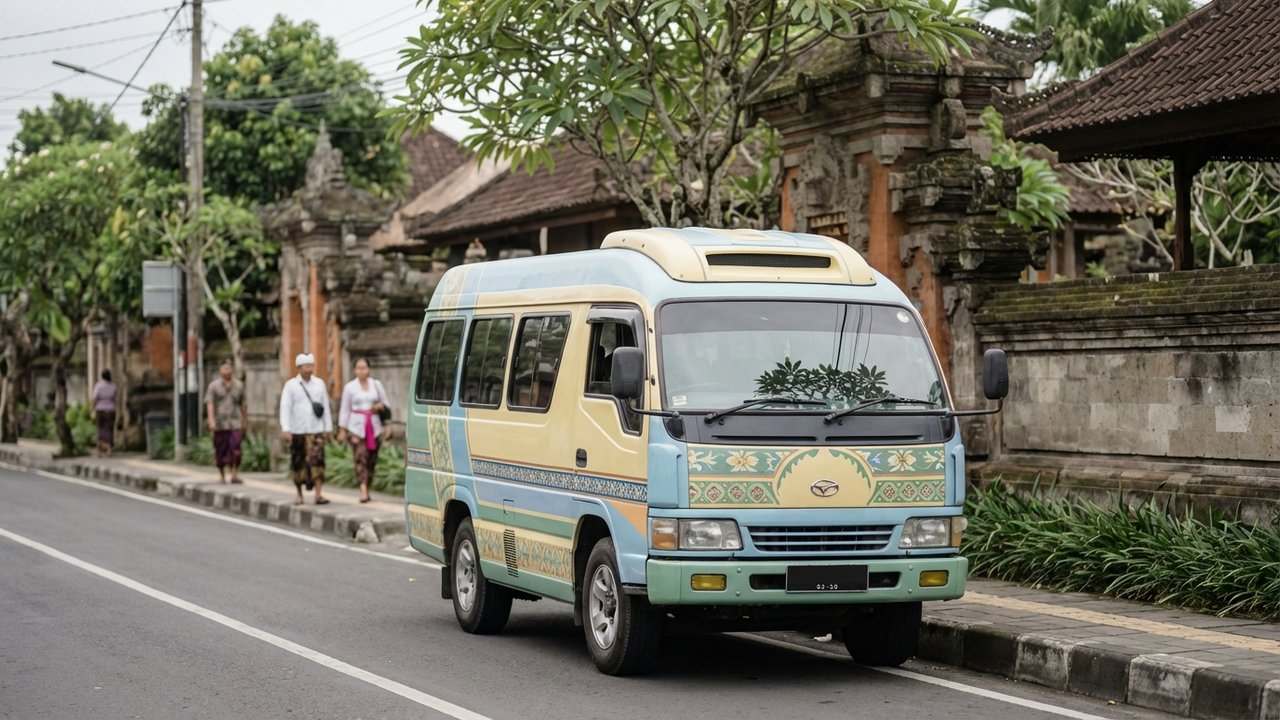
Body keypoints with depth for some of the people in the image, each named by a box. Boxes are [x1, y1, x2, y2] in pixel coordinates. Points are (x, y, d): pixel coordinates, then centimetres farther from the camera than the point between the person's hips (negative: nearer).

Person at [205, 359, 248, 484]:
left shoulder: (238, 385, 10)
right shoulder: (214, 385, 2)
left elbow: (243, 404, 17)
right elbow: (209, 403, -6)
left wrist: (245, 420, 20)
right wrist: (211, 420, -17)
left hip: (235, 423, 1)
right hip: (220, 423, -1)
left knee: (235, 449, -13)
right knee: (220, 451, 5)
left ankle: (235, 475, -15)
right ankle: (222, 477, 18)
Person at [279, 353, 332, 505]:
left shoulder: (319, 383, 7)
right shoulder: (291, 385, -1)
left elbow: (326, 407, 10)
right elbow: (285, 408, -7)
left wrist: (328, 428, 8)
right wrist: (285, 429, -16)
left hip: (316, 430, 1)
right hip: (297, 431, -1)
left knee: (317, 460, -11)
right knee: (298, 463, 6)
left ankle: (318, 494, -14)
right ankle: (299, 495, 18)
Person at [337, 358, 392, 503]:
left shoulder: (376, 385, 11)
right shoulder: (350, 387, 6)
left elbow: (386, 403, 18)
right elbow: (344, 409, 7)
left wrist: (381, 406, -6)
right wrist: (342, 430, 2)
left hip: (374, 427, 3)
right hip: (357, 427, -3)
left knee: (372, 460, 3)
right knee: (360, 458, -15)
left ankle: (366, 489, 14)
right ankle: (363, 491, -24)